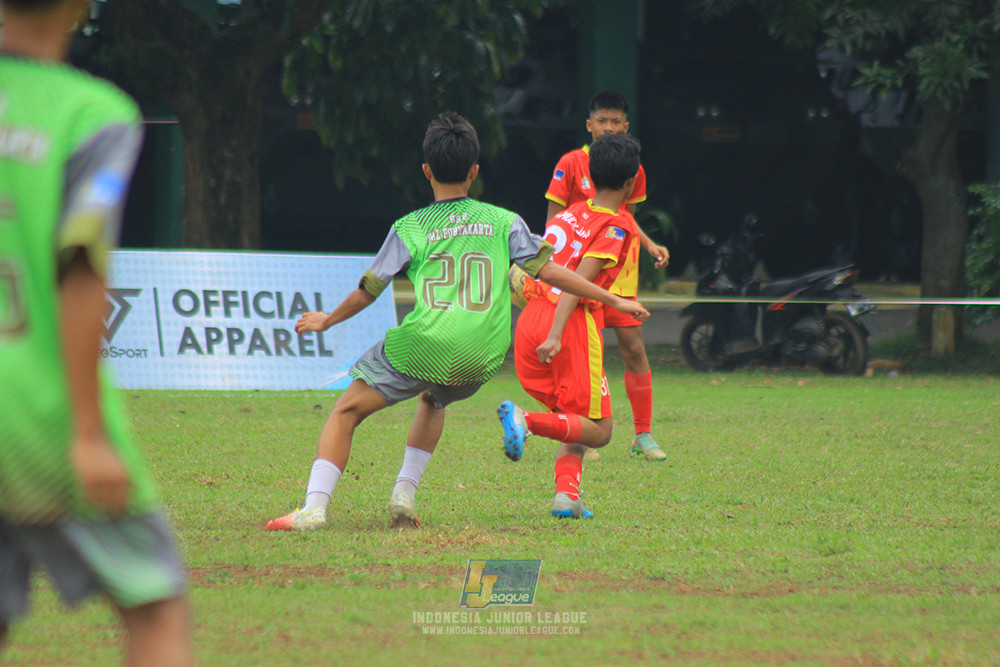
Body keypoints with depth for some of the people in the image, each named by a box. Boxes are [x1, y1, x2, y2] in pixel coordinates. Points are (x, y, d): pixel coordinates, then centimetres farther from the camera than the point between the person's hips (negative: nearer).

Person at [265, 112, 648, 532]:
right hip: (481, 361, 3)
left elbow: (367, 291, 12)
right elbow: (549, 272, 8)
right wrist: (614, 300, 16)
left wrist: (326, 321, 30)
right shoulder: (504, 223, 10)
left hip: (421, 350, -3)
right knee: (432, 400, 36)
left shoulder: (409, 228, 7)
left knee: (346, 411, 9)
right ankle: (405, 494, 24)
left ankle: (315, 506, -9)